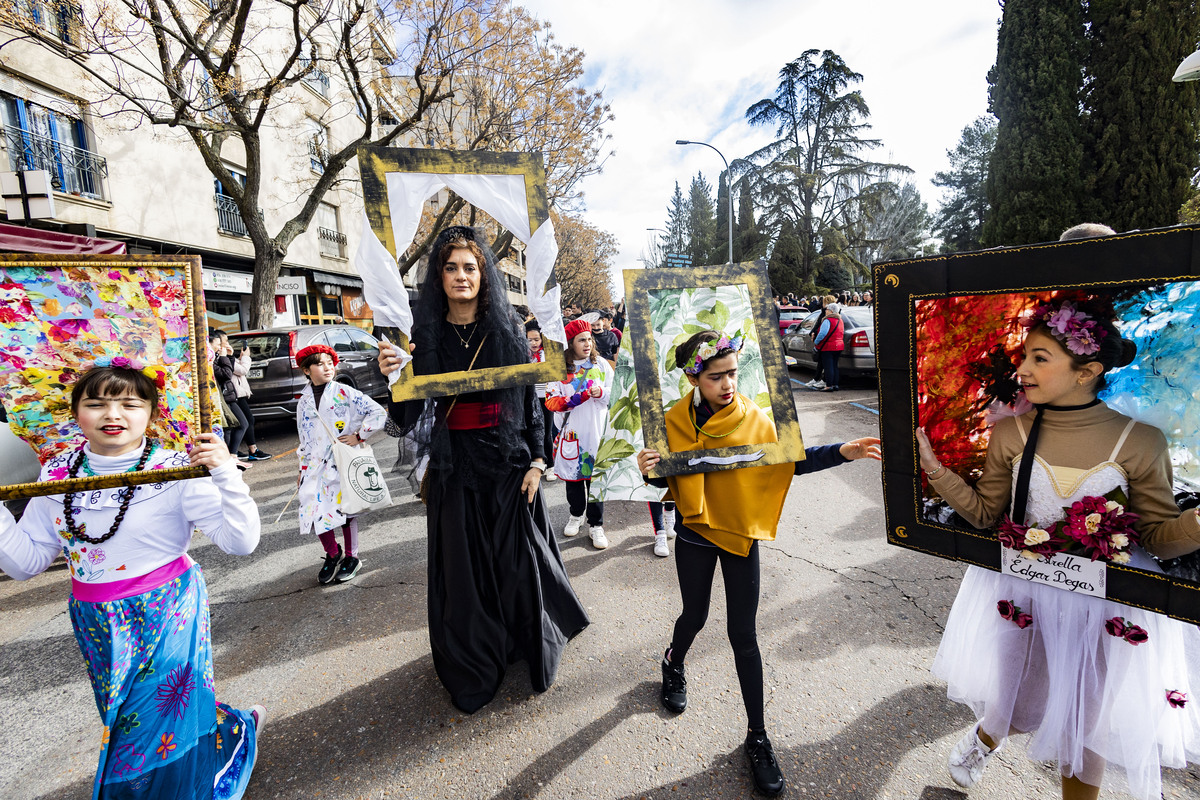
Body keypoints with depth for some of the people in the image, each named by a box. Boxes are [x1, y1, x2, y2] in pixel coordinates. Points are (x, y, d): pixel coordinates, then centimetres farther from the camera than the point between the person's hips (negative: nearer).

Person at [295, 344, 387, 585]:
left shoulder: (344, 393, -6)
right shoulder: (304, 402, 10)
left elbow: (378, 413, -11)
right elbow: (305, 439, 17)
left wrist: (359, 436, -11)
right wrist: (303, 468, 15)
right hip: (317, 463, 4)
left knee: (345, 508, 1)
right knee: (313, 508, -1)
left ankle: (351, 557, 20)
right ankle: (332, 554, 23)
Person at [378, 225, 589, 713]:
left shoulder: (507, 331, -1)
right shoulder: (425, 335, -1)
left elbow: (532, 398, 0)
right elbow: (409, 417, -4)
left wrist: (536, 461, -5)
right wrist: (392, 378, -23)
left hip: (509, 465, 0)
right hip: (453, 468, 1)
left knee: (518, 557, 10)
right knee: (463, 567, 11)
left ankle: (532, 644, 38)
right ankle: (472, 669, 34)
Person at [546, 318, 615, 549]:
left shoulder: (601, 364, 4)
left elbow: (614, 393, 6)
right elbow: (551, 400, -6)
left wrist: (600, 392, -16)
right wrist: (574, 399, -21)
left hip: (596, 430, 0)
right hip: (570, 431, 0)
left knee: (595, 477, 3)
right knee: (572, 474, 13)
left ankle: (596, 525, 16)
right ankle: (576, 515, 35)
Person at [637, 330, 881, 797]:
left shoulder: (753, 418, -12)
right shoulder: (676, 421, -13)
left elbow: (789, 460, -5)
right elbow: (668, 478, -4)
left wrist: (842, 452, -17)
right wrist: (650, 471, -26)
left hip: (741, 534, 0)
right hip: (694, 535, 0)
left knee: (743, 635, 6)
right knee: (695, 616, 19)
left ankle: (758, 736, 26)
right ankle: (673, 664, 55)